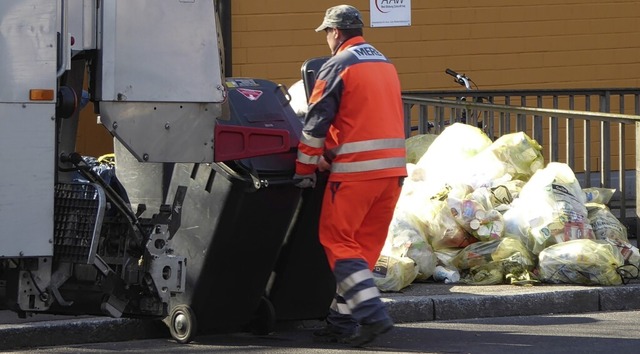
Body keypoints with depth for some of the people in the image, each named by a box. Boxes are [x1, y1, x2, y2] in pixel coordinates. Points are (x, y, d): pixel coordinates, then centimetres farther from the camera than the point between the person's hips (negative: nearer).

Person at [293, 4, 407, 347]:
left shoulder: (337, 67, -7)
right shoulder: (386, 65, 18)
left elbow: (315, 124, -7)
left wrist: (304, 170, 2)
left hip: (355, 170, -7)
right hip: (393, 167, 8)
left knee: (337, 240, -2)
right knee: (365, 245, 11)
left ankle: (371, 313, -14)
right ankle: (342, 319, 13)